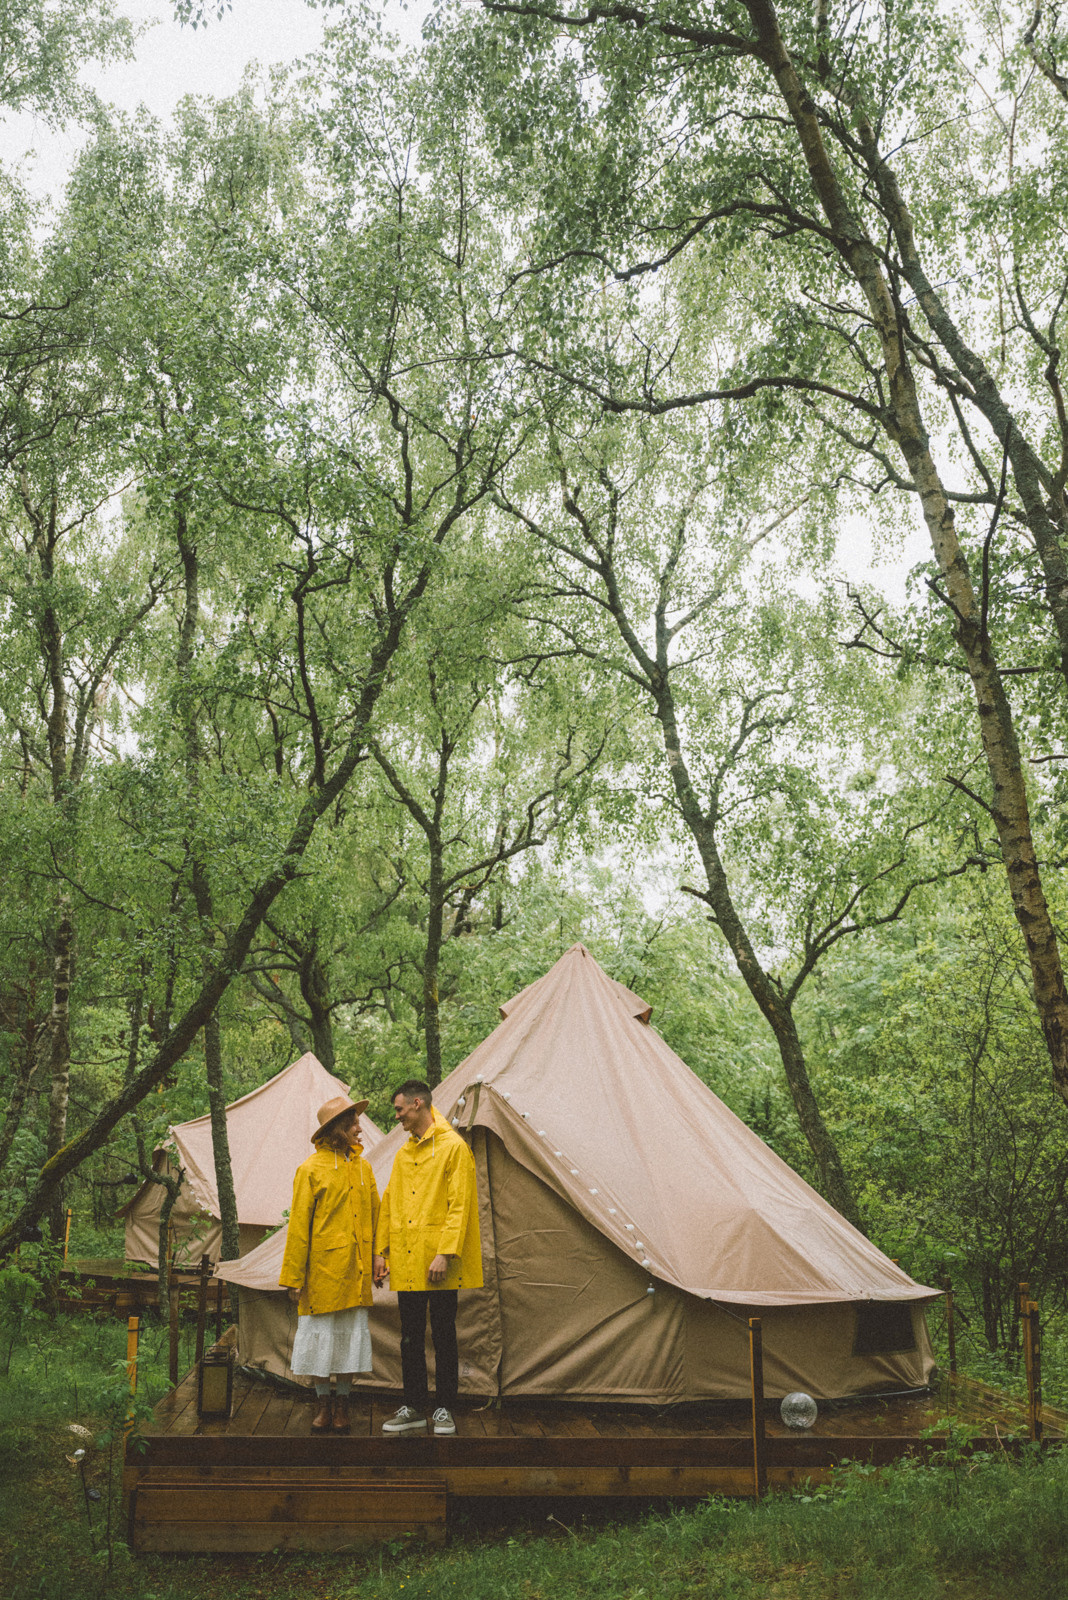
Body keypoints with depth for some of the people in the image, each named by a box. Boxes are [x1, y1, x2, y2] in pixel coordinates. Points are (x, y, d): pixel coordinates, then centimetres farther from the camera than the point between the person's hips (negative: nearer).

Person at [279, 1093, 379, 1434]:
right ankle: (324, 1405, 19)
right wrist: (294, 1275, -7)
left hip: (355, 1271, 4)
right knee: (321, 1335, 5)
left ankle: (342, 1405, 19)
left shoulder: (363, 1168, 9)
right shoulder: (311, 1169, -6)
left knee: (351, 1335, 8)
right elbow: (299, 1225, -6)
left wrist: (376, 1259, 12)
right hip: (323, 1269, -4)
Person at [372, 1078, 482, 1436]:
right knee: (410, 1337, 10)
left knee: (443, 1335, 3)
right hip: (406, 1264, 6)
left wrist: (445, 1253, -18)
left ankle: (444, 1409, 13)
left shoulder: (453, 1147, -7)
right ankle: (413, 1408, 20)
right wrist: (381, 1250, 13)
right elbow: (389, 1205, 19)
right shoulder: (403, 1155, 14)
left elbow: (459, 1205, -13)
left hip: (437, 1263, -6)